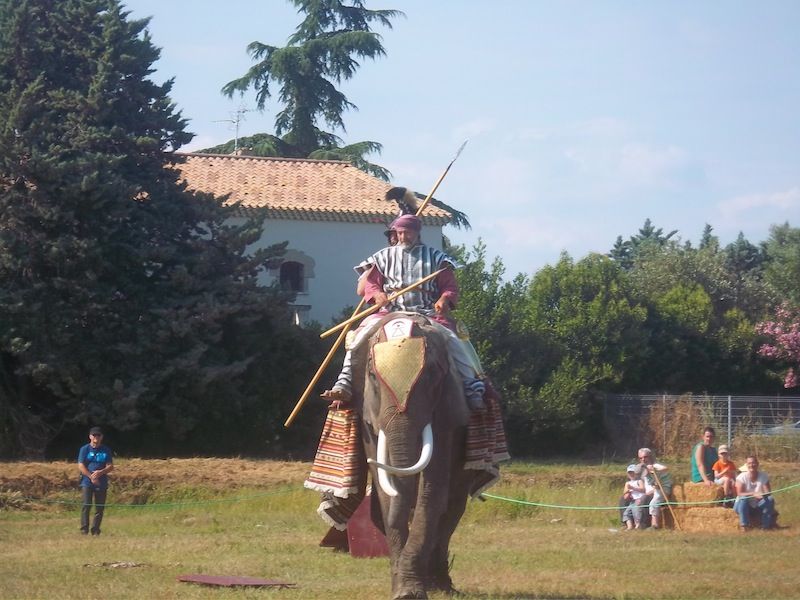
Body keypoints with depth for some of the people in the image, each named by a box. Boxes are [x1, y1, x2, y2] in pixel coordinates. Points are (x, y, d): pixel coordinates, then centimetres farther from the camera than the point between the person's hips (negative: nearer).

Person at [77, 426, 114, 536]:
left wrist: (100, 472, -14)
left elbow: (110, 467, 5)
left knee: (100, 508, 1)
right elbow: (81, 466, -2)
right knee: (86, 505, -12)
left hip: (102, 483, 2)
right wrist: (91, 477, -12)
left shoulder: (106, 450, 10)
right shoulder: (85, 449, 5)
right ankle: (84, 530, -12)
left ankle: (95, 531, 8)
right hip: (87, 482, -2)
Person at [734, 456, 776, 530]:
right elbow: (739, 494, -22)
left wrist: (763, 494, -38)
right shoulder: (742, 477, -13)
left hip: (758, 506, 2)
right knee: (743, 499, -34)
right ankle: (744, 525, -30)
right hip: (744, 507, -2)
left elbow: (768, 492, -13)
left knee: (770, 499, -24)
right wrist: (753, 494, -38)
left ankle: (766, 525, -19)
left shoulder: (764, 476, -6)